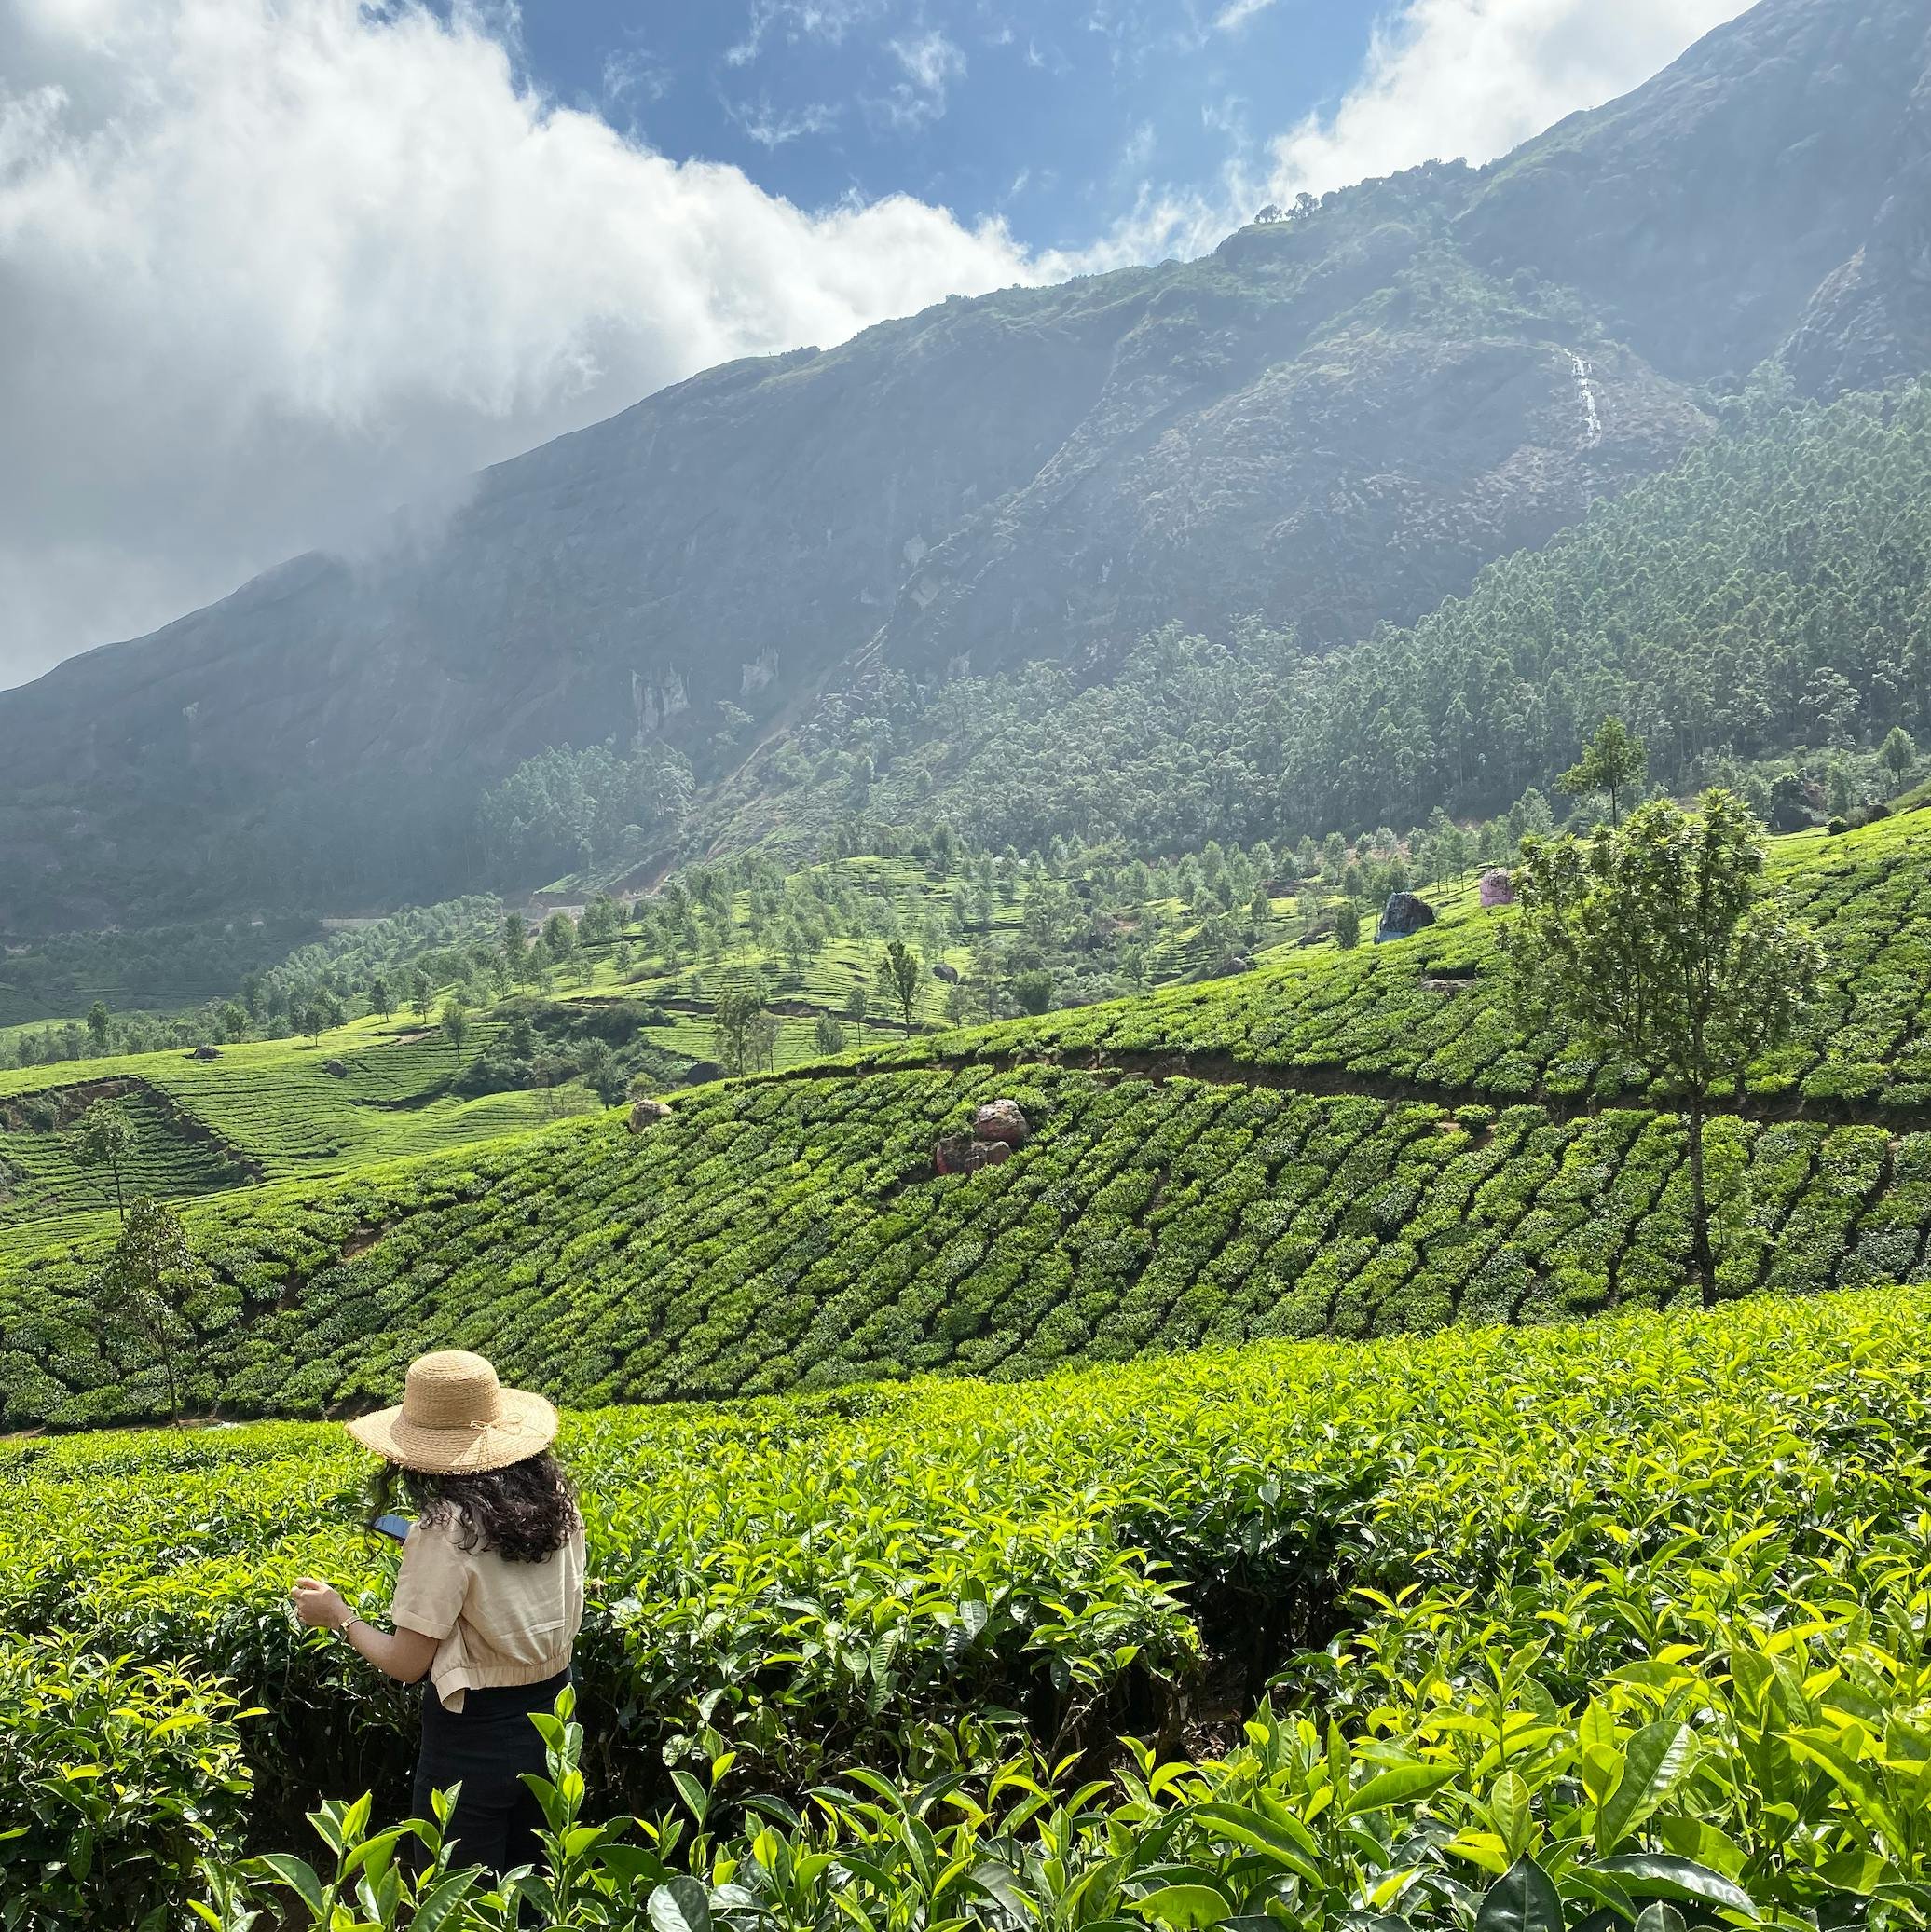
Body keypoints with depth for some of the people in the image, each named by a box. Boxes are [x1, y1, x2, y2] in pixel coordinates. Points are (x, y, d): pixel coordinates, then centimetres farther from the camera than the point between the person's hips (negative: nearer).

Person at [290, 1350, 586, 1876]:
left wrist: (338, 1614, -1)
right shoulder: (556, 1499, -3)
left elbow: (406, 1664, -17)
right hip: (551, 1719, 7)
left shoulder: (446, 1530, -23)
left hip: (472, 1737, -6)